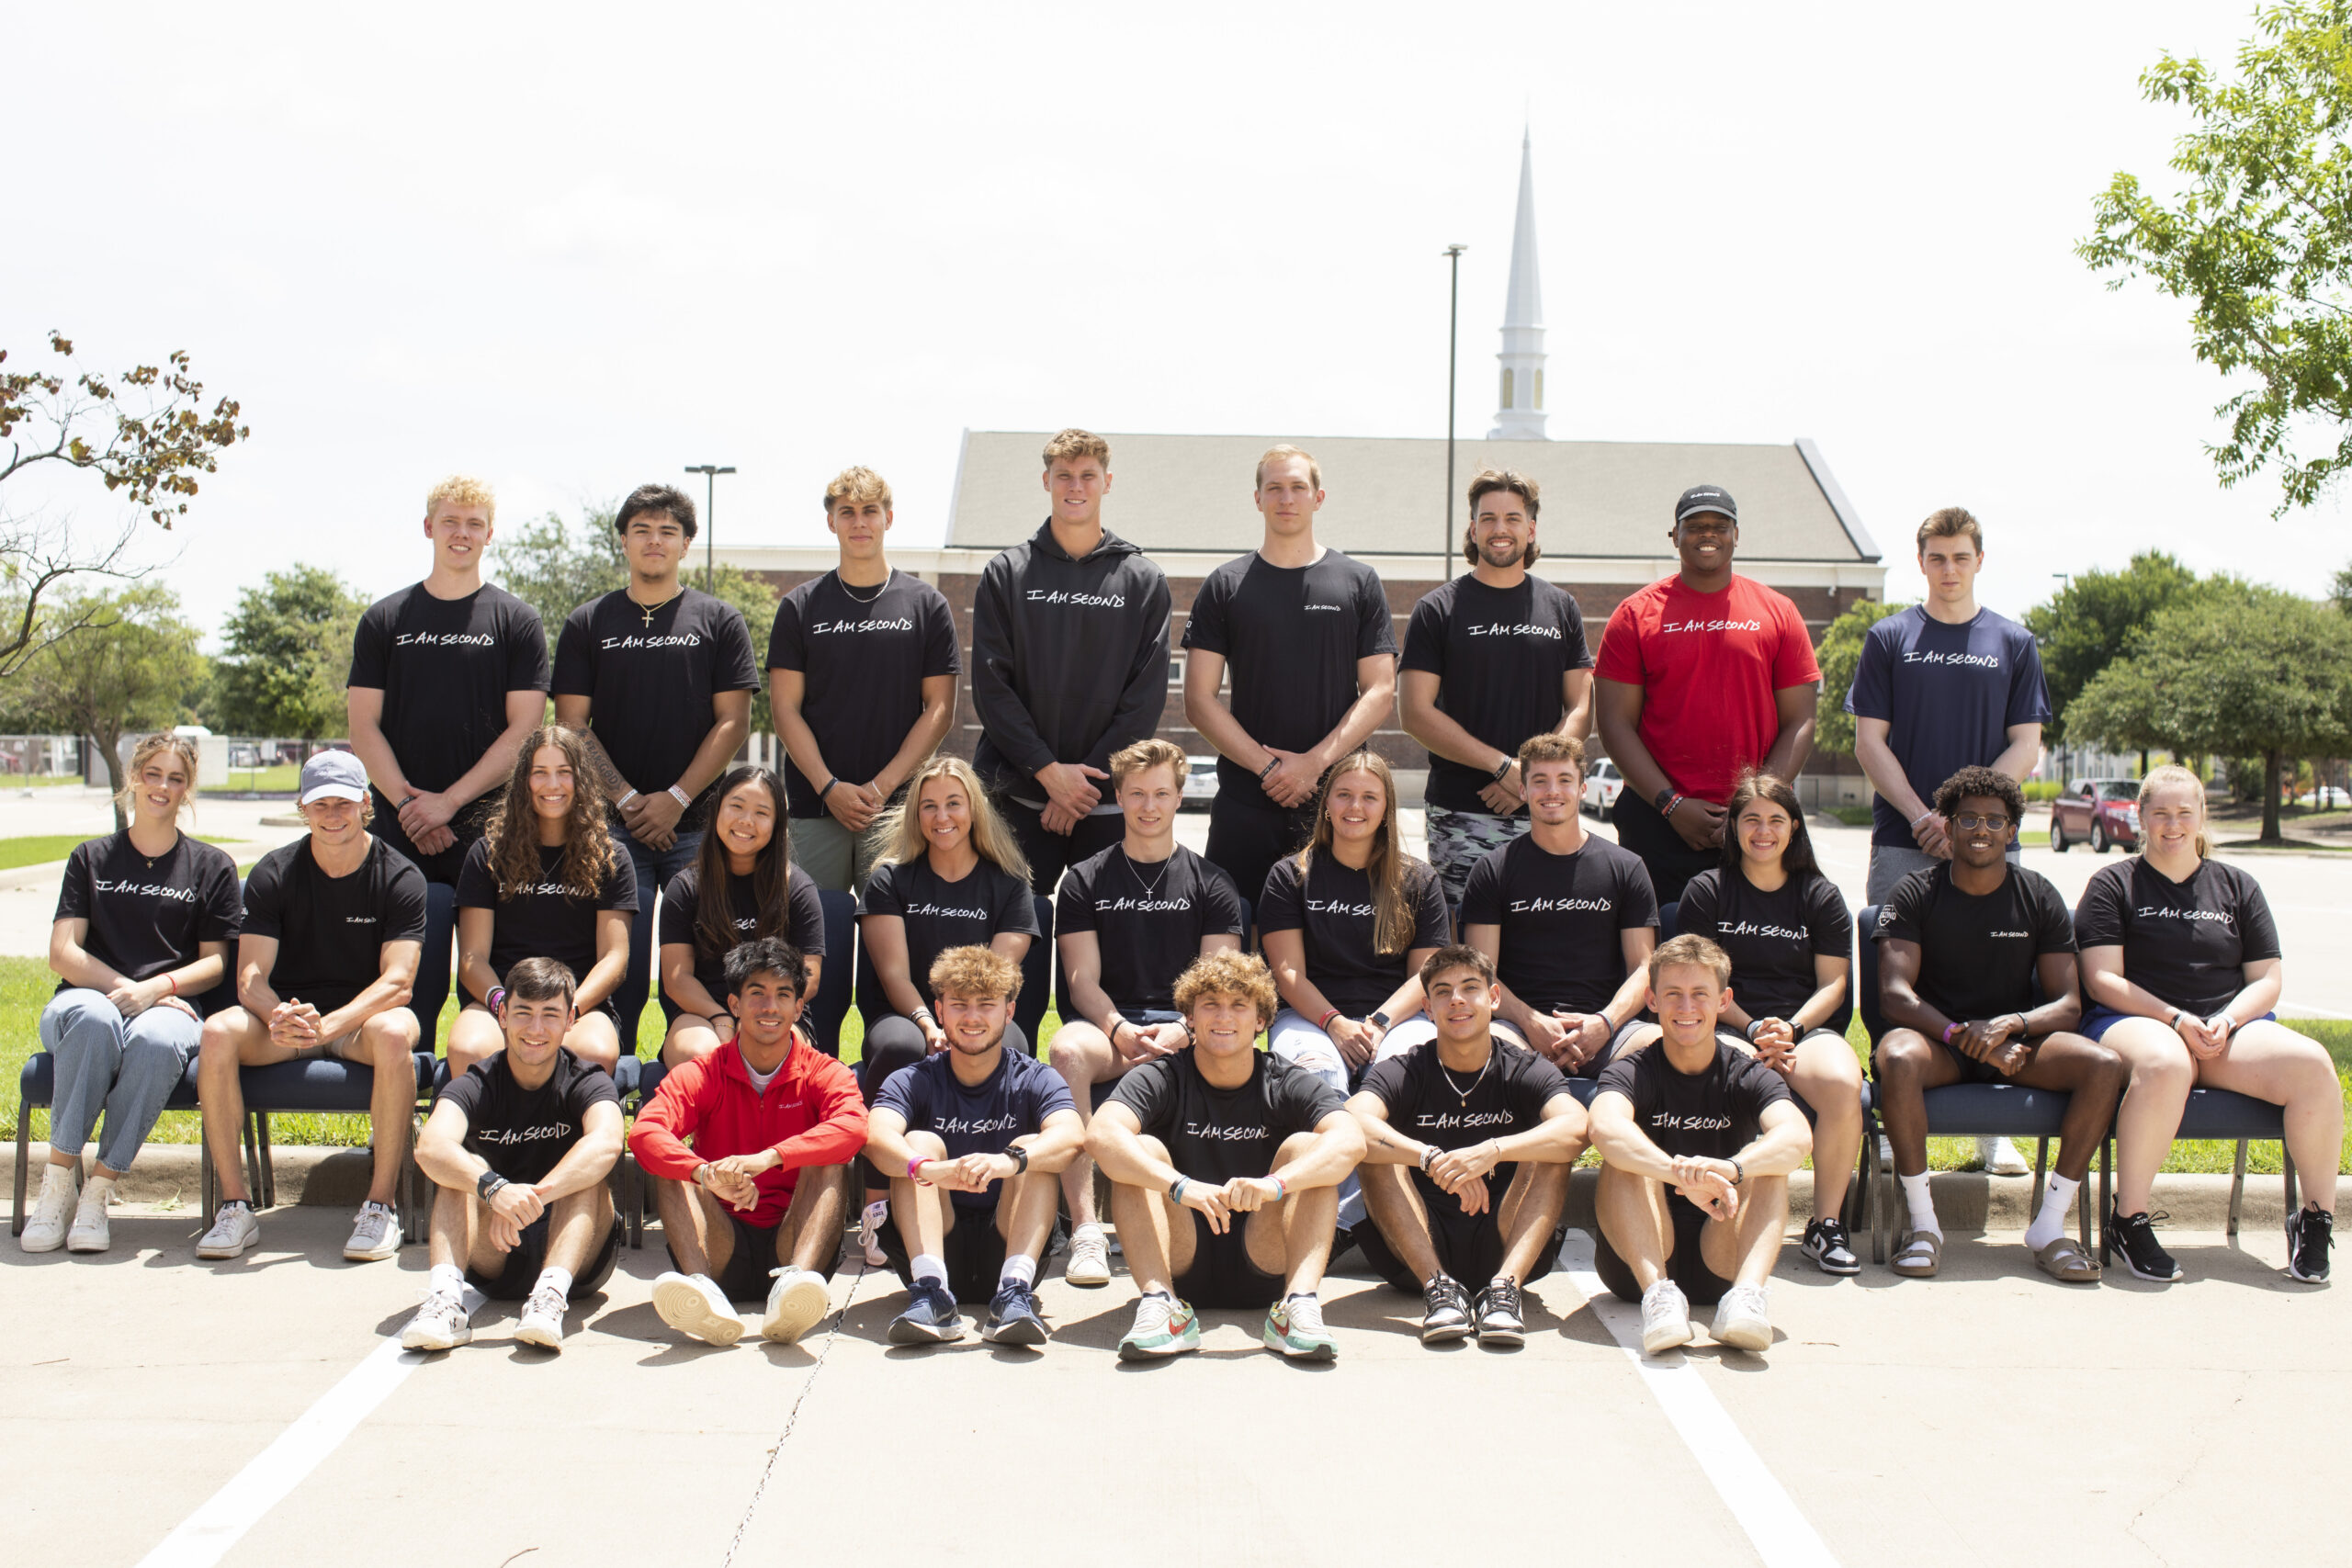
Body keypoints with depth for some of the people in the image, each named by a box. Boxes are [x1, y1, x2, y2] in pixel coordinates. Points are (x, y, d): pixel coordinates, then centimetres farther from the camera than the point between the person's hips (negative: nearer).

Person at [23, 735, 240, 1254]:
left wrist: (155, 987, -11)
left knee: (155, 1040, -39)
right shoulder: (91, 858, 18)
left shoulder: (212, 866, 16)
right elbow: (62, 952, 7)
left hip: (169, 1004, -1)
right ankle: (58, 1180, -31)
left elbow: (216, 962, 9)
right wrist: (122, 987, -10)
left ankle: (99, 1191, -32)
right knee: (93, 1018, -38)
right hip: (88, 995, 1)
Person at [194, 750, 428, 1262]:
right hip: (288, 1013, 3)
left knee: (393, 1034, -37)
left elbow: (397, 980, -16)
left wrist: (329, 1025, -34)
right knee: (218, 1033, -28)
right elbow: (250, 979, -8)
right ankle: (235, 1206, -20)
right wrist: (278, 1020, -32)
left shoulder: (400, 877, -7)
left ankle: (381, 1205, -27)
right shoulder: (273, 874, 0)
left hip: (366, 1013, -2)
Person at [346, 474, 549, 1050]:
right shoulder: (385, 620, 12)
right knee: (409, 970, 1)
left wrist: (450, 800, -9)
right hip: (400, 829, 2)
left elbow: (523, 728, -1)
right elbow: (364, 725, 7)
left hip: (486, 824, -2)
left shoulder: (517, 622, 6)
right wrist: (407, 804, -7)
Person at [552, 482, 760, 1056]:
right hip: (613, 824, 1)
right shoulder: (588, 623, 12)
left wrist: (676, 798, -7)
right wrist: (627, 799, -6)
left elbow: (733, 721, 3)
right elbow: (572, 723, 6)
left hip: (696, 821, 0)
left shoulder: (719, 621, 9)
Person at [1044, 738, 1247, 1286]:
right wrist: (1122, 1031, -17)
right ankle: (1085, 1226, -39)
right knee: (1066, 1049, -37)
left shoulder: (1211, 885, 15)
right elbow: (1083, 981, 4)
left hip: (1186, 1030, 0)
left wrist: (1180, 1033, -15)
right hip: (1107, 1024, 0)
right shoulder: (1085, 881, 15)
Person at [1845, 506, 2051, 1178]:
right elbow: (1870, 742, 2)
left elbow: (2025, 746, 5)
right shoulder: (1889, 638, 7)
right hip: (1903, 843, -1)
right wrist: (1923, 817, -10)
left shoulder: (2014, 644, 10)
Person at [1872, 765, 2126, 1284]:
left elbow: (2068, 1004, 0)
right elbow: (1894, 994, -11)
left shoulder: (2039, 897, 5)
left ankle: (2049, 1226, -18)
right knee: (1898, 1058, -37)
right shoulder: (1916, 893, -1)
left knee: (2106, 1064, -25)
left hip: (2017, 1042, 3)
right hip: (1937, 1036, -2)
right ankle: (1922, 1222, -24)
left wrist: (2011, 1024, -21)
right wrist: (1964, 1035, -26)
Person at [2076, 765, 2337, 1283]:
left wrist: (2227, 1019, -8)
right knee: (2164, 1066, -40)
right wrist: (2177, 1020, -14)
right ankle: (2127, 1221, -28)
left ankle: (2317, 1219, -9)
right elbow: (2102, 981, -1)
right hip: (2138, 1022, -3)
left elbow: (2268, 980, 13)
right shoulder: (2113, 885, 9)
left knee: (2312, 1064, -27)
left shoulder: (2237, 886, 19)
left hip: (2232, 1025, 4)